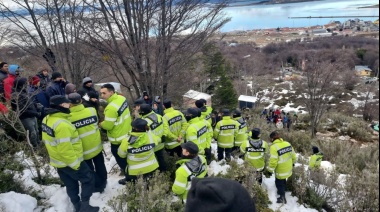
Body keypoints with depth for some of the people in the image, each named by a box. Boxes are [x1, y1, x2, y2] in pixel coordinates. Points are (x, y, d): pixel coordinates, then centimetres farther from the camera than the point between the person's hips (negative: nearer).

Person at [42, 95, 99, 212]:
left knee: (71, 185, 22)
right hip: (69, 162, -9)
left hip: (58, 161, 9)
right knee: (88, 179, 8)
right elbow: (65, 148, -30)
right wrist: (75, 163, -19)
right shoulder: (61, 124, -30)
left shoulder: (47, 119, 1)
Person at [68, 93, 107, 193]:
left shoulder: (69, 118, -24)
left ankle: (98, 186, 32)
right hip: (96, 145, 4)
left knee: (89, 169, 18)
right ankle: (103, 181, 44)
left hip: (84, 150, -4)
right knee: (100, 165, 25)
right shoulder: (92, 110, -16)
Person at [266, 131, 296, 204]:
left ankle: (282, 198, 26)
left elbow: (273, 161, -25)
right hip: (288, 169, 7)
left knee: (279, 183, 15)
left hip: (280, 170, -7)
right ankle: (282, 191, 50)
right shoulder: (287, 143, -5)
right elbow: (293, 155, 5)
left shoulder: (274, 147, -26)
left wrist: (270, 170, -12)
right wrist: (292, 163, 24)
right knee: (283, 181, 29)